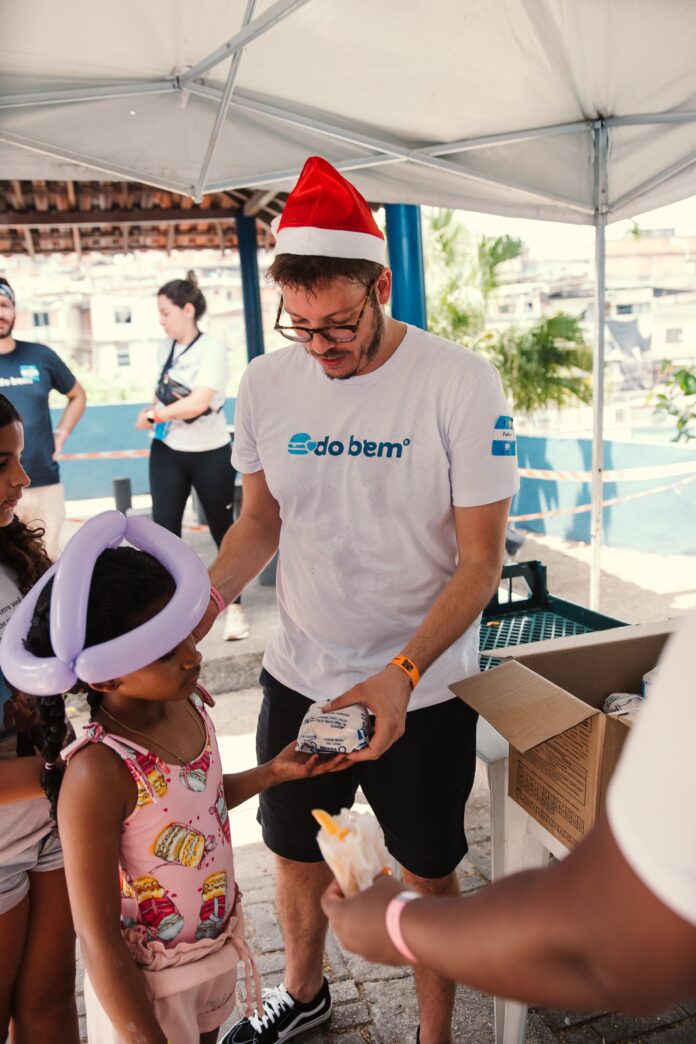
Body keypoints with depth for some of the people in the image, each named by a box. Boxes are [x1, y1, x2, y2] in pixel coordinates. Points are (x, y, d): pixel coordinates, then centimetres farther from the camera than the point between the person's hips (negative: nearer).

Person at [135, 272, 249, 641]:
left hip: (210, 454, -5)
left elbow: (197, 403, -26)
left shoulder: (212, 349, -15)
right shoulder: (165, 350, 4)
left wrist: (152, 415, -14)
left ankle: (234, 607, 23)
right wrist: (156, 414, -4)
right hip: (167, 453, 5)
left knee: (222, 530, 8)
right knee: (164, 531, 2)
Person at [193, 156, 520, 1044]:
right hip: (298, 674, 4)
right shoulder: (266, 382, -5)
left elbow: (480, 561, -15)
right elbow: (260, 519, 6)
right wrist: (196, 609, -10)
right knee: (294, 851, 22)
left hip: (422, 690, -3)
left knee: (428, 873, 15)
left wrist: (401, 674, -28)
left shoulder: (461, 385, -18)